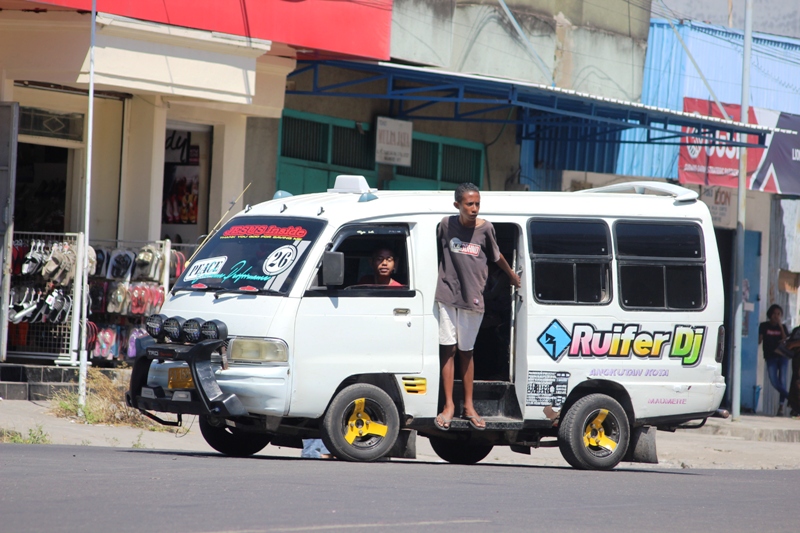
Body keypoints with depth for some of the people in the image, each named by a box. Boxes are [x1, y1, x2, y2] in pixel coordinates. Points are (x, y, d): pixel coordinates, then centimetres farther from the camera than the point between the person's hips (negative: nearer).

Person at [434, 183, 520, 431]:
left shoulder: (485, 228, -5)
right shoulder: (447, 225, -5)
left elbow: (496, 256, 11)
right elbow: (435, 252, 11)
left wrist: (512, 275, 22)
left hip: (472, 298, 0)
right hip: (447, 294, 0)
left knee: (466, 352, 10)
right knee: (448, 349, -1)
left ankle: (468, 406, 16)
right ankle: (448, 405, 3)